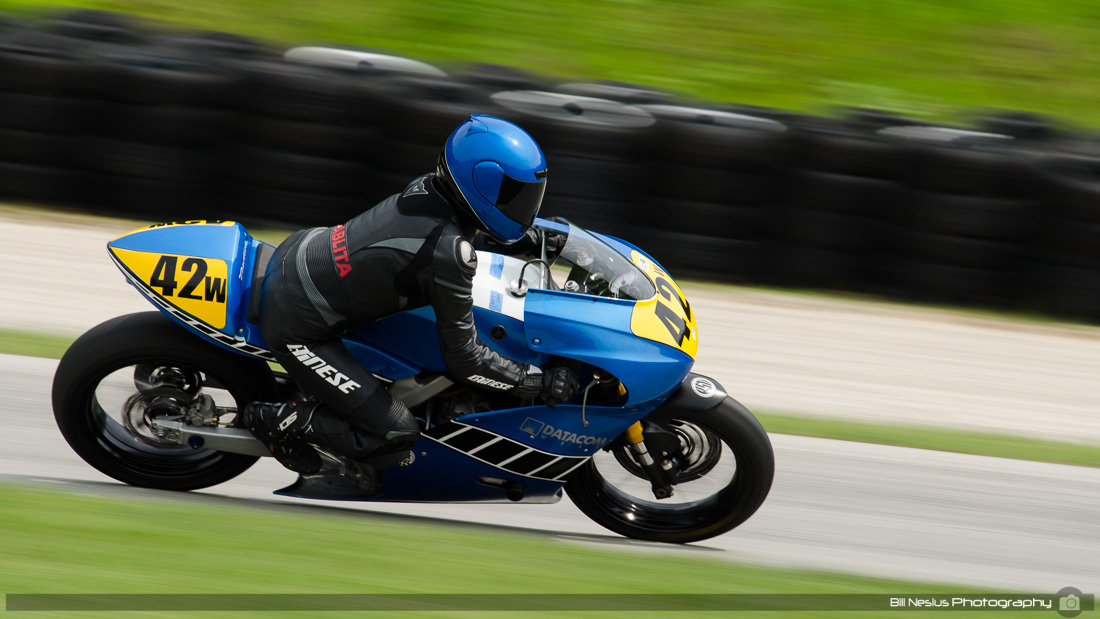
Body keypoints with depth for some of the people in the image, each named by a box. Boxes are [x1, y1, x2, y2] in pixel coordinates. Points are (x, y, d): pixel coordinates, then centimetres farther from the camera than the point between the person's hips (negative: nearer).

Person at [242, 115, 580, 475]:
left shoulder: (428, 187, -4)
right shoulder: (449, 255, -27)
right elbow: (463, 358, -19)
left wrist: (535, 234, 25)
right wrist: (542, 383, -12)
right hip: (294, 326, -9)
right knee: (397, 433, -6)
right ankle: (277, 419, 4)